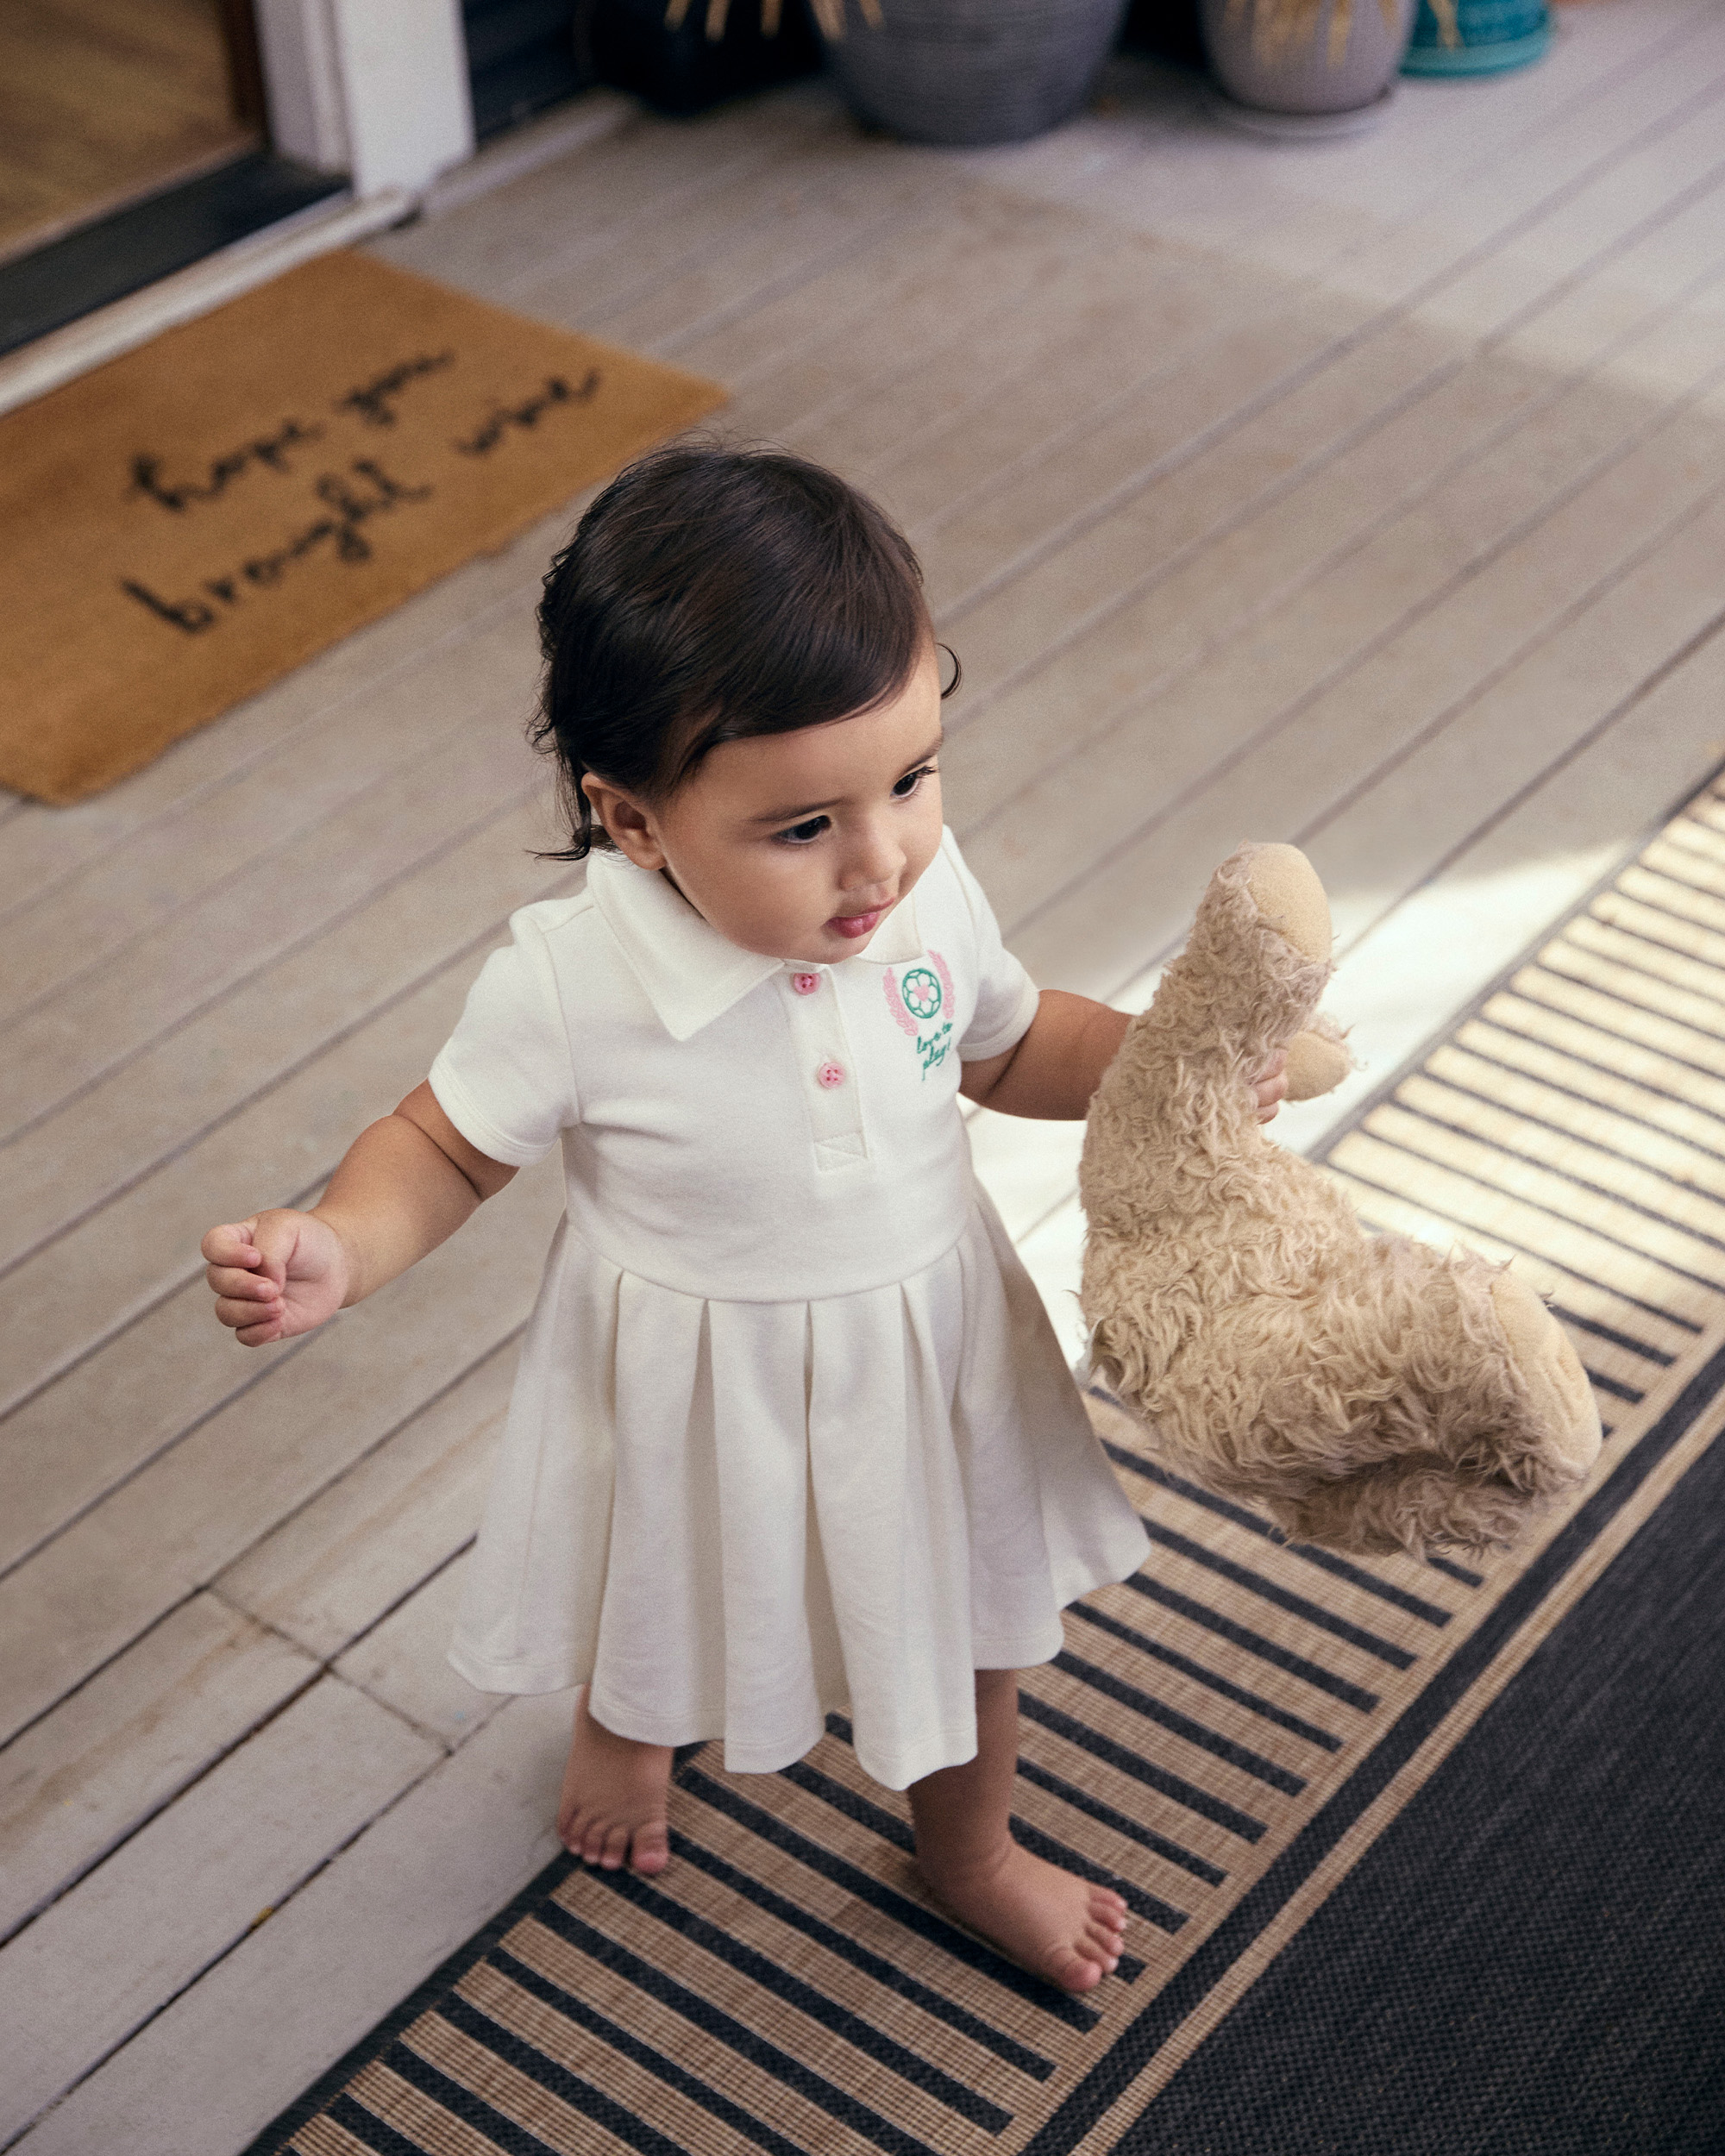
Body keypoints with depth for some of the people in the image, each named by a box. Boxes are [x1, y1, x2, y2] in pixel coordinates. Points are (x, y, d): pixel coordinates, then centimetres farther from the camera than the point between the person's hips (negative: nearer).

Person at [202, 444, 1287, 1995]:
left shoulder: (927, 891, -21)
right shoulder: (569, 984, -33)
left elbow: (1006, 1046, 0)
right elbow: (447, 1149, -16)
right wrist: (333, 1253, -35)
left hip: (927, 1347, 3)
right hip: (698, 1392, -2)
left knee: (968, 1607, 26)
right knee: (658, 1600, 29)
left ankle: (970, 1852, 60)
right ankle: (623, 1723, 69)